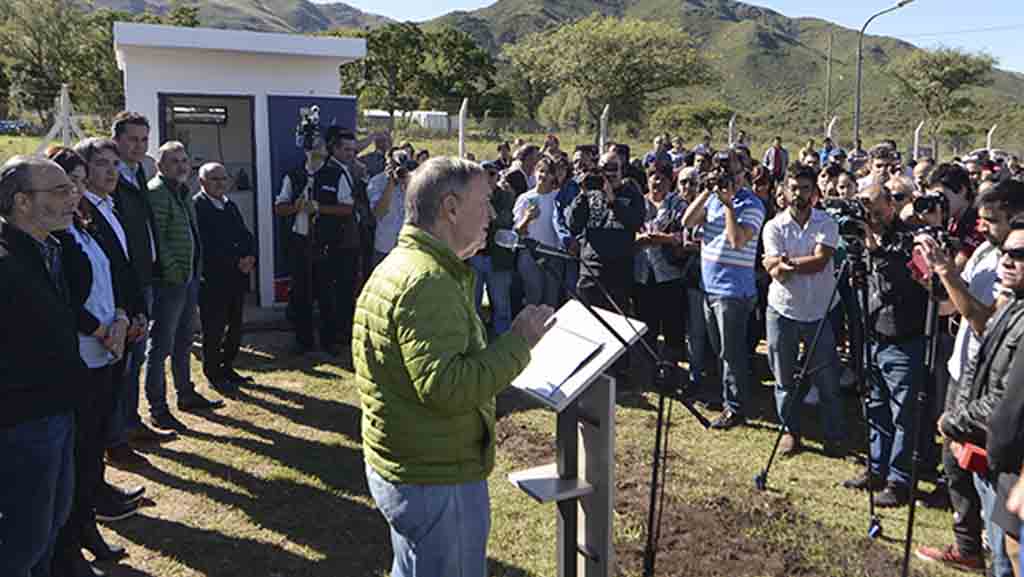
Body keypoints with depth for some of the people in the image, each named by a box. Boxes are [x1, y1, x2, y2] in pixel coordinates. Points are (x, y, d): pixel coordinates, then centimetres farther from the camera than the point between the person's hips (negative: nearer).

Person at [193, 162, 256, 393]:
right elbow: (206, 246, -17)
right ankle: (213, 374, 15)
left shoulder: (230, 205, 16)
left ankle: (227, 367, 26)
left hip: (237, 278, 7)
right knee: (214, 329, 2)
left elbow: (247, 236, 14)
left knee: (235, 326, 12)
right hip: (213, 280, -7)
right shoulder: (195, 206, -9)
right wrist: (236, 262, -16)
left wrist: (250, 258, -5)